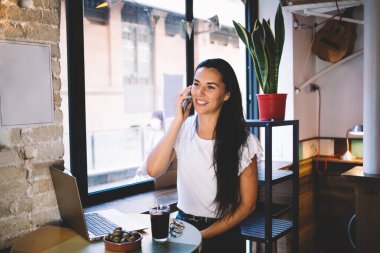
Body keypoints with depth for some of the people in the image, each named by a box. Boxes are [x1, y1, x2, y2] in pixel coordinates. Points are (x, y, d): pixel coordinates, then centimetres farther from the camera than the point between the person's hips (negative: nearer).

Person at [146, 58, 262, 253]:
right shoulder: (183, 129, -1)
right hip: (182, 225, 2)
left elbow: (247, 205, -5)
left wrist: (203, 235, -9)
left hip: (222, 234, -2)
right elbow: (153, 170, -15)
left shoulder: (243, 142, -9)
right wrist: (178, 120, -14)